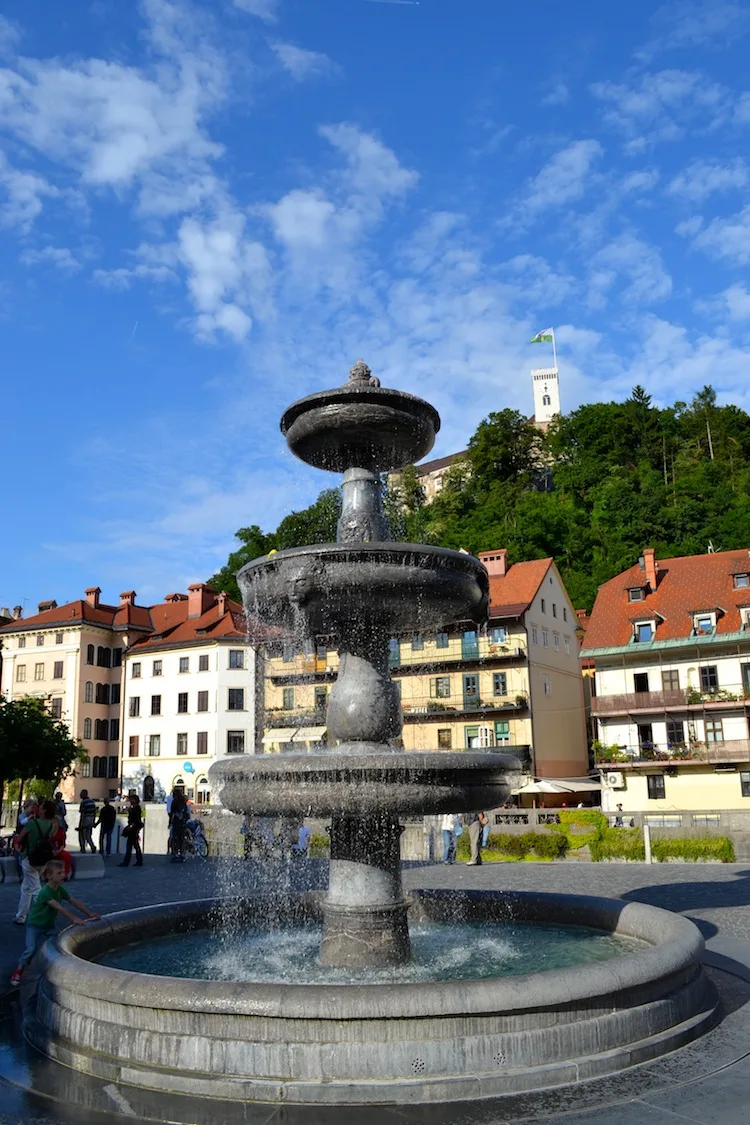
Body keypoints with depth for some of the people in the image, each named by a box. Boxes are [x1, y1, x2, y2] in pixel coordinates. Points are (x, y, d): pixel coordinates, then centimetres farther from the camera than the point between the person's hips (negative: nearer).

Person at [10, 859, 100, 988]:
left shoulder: (60, 889, -4)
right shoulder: (45, 891, -29)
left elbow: (74, 902, -1)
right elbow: (58, 907, -38)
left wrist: (89, 913, -9)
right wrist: (74, 919, -44)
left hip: (49, 925, 7)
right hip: (35, 925, -7)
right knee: (31, 949, -18)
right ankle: (18, 971, 1)